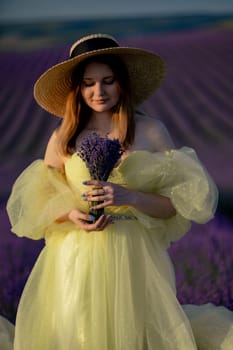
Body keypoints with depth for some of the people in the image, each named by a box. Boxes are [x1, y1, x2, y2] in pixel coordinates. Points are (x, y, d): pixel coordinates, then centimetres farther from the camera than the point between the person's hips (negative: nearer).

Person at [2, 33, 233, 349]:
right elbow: (40, 204, 8)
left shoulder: (152, 132, -3)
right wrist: (71, 214, -13)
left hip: (135, 258, -1)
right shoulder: (62, 140, 2)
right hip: (77, 260, 1)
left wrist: (130, 196, -20)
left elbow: (179, 204, -4)